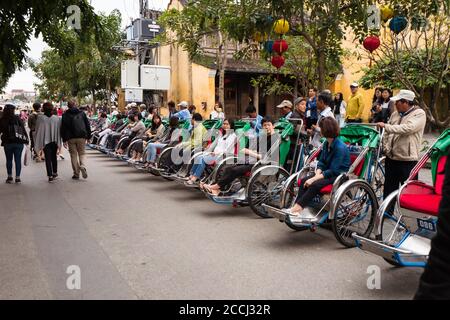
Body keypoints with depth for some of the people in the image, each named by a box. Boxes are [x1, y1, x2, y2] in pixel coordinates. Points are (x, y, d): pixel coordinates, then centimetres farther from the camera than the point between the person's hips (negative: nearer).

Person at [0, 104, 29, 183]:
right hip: (19, 142, 0)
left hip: (7, 143, 0)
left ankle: (9, 177, 17)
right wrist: (26, 139, 3)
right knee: (18, 160, 4)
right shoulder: (18, 119, -3)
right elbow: (23, 130, -2)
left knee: (9, 160, 13)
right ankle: (18, 178, 5)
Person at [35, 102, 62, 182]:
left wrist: (38, 142, 7)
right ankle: (55, 173, 28)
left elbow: (37, 130, -2)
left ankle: (50, 175, -2)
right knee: (54, 156, 18)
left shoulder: (40, 118, -8)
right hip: (54, 141, 2)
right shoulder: (57, 118, -4)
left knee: (48, 158, 2)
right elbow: (59, 130, 1)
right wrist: (59, 142, 9)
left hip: (45, 141, -2)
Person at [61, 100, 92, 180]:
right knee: (82, 153, 10)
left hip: (71, 138, -1)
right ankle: (83, 166, -19)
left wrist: (64, 140, 3)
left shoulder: (65, 115, 4)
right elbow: (88, 125, 7)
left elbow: (63, 128, 1)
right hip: (82, 137, 1)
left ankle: (76, 174, 7)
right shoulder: (82, 113, 7)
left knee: (73, 155, 6)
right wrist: (88, 136, 11)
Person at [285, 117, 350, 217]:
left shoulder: (340, 148, -21)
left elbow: (333, 171, -22)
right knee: (304, 180, -13)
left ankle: (297, 208, -26)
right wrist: (317, 174, -12)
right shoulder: (326, 144, 4)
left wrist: (314, 179, -24)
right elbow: (321, 162, 8)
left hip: (340, 175, -8)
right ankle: (297, 208, -22)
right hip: (328, 172, 8)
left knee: (315, 185, -29)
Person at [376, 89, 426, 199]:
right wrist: (385, 148, 4)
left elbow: (407, 128, -25)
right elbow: (387, 133, 17)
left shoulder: (419, 114, -8)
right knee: (389, 189, 15)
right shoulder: (395, 114, 11)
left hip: (407, 160, -6)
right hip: (391, 158, 6)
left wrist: (386, 126, -25)